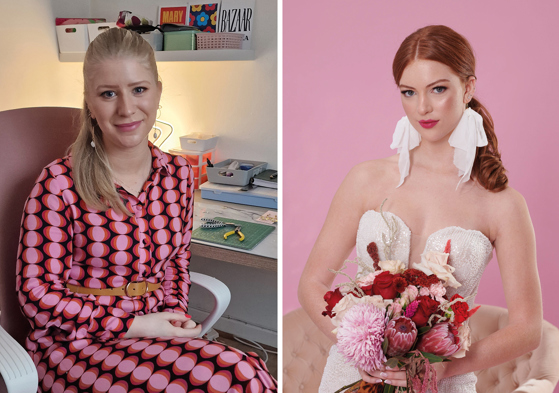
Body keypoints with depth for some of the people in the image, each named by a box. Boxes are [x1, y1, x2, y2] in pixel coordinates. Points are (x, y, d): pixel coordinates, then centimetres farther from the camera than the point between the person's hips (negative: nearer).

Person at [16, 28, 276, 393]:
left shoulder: (179, 174, 3)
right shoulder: (59, 183, -12)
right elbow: (37, 292, -9)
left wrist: (175, 314, -3)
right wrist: (133, 326, -14)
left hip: (152, 335, 5)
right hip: (76, 344, -4)